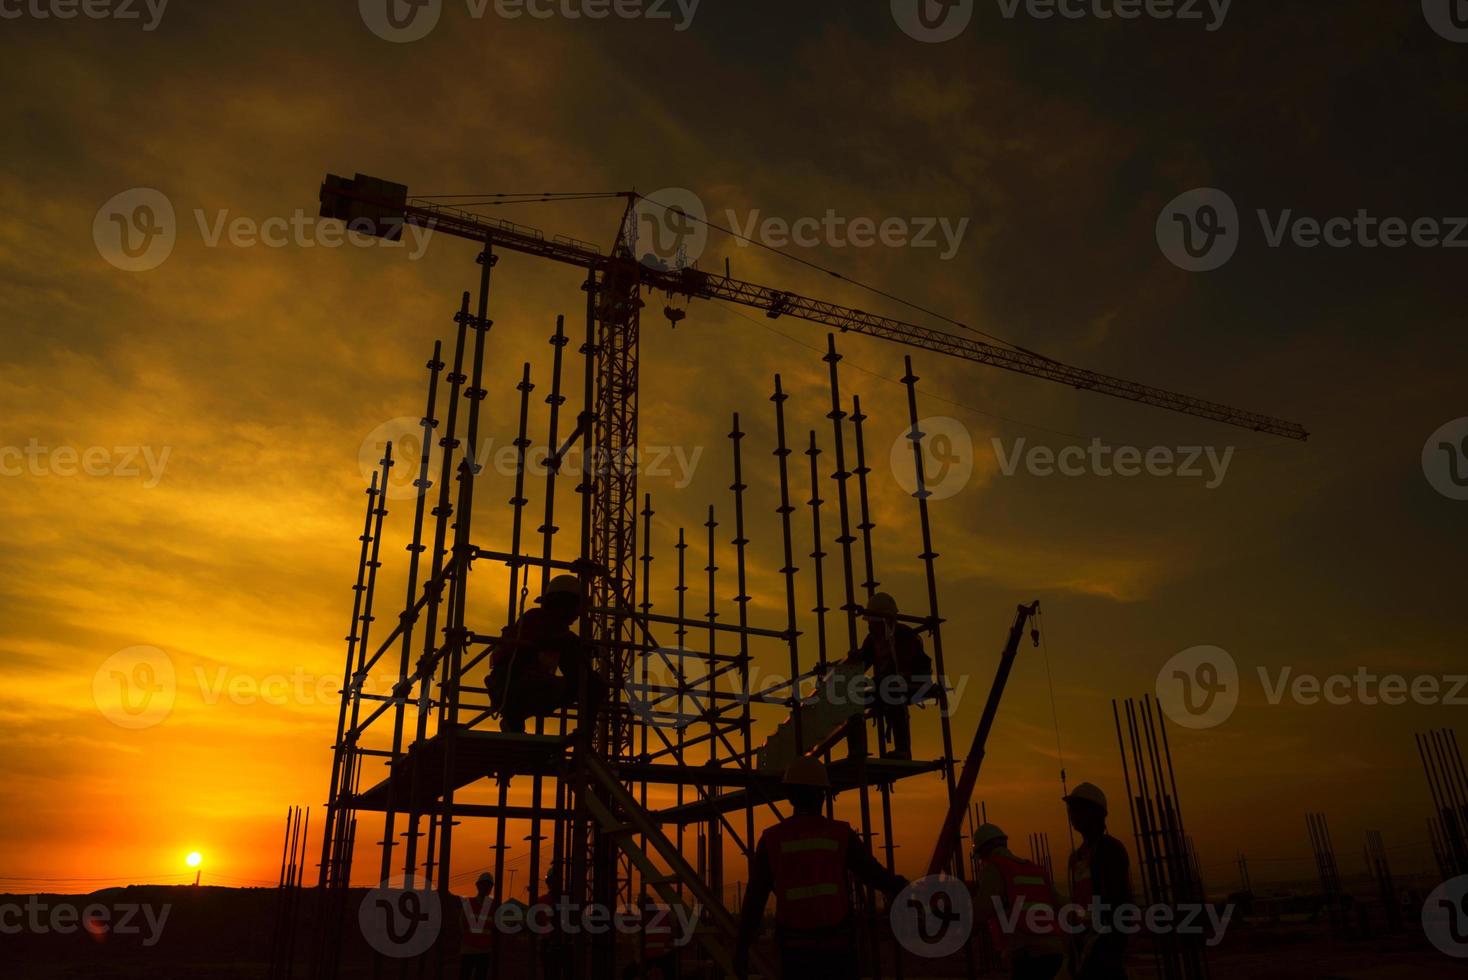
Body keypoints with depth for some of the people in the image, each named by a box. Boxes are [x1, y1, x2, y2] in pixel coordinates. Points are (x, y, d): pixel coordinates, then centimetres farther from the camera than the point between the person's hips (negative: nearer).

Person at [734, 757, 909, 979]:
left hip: (796, 949, 0)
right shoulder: (842, 835, -2)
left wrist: (741, 949, 8)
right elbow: (879, 877, 1)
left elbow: (754, 899, 0)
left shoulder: (771, 840, 0)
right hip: (838, 947, 0)